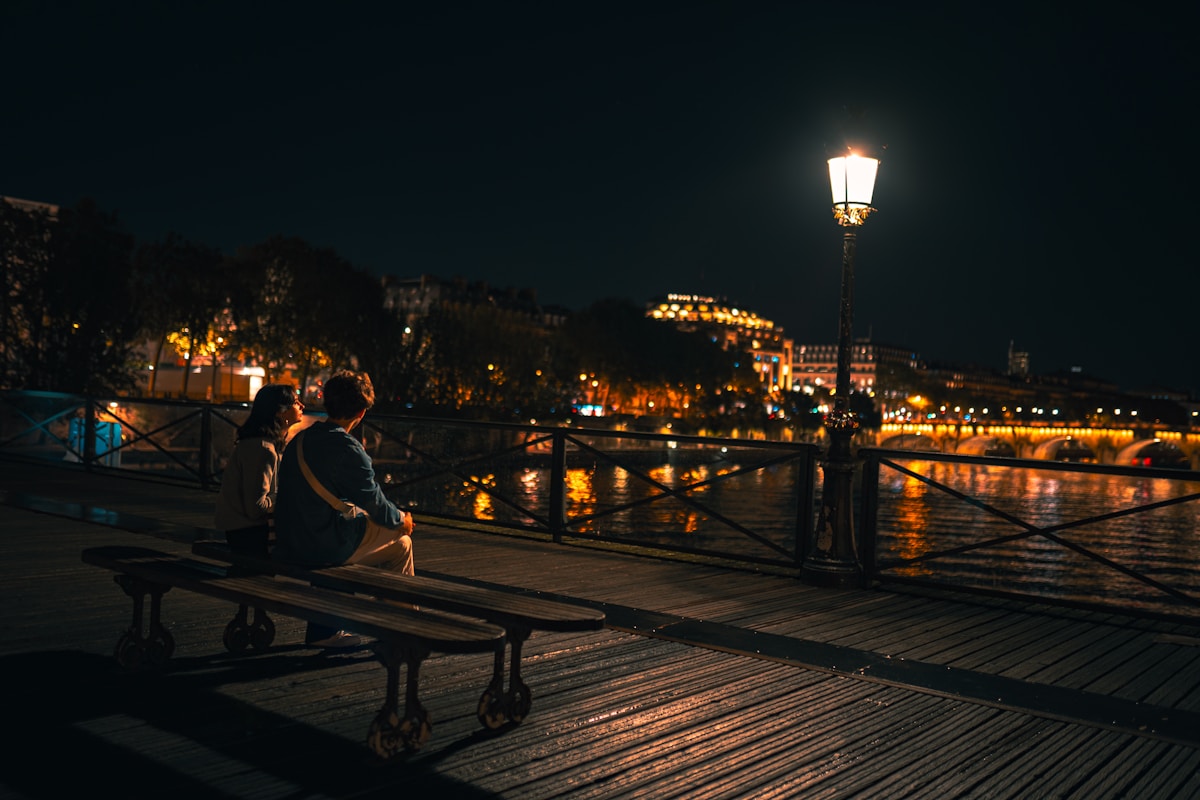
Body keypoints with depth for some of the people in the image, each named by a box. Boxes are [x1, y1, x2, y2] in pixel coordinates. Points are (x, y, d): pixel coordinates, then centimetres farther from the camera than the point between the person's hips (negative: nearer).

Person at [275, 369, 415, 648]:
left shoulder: (299, 440, 6)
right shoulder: (348, 449, -18)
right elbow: (374, 502, -12)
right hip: (327, 546, -8)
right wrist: (401, 520, 9)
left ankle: (323, 629, 32)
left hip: (289, 545, 8)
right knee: (400, 544, 12)